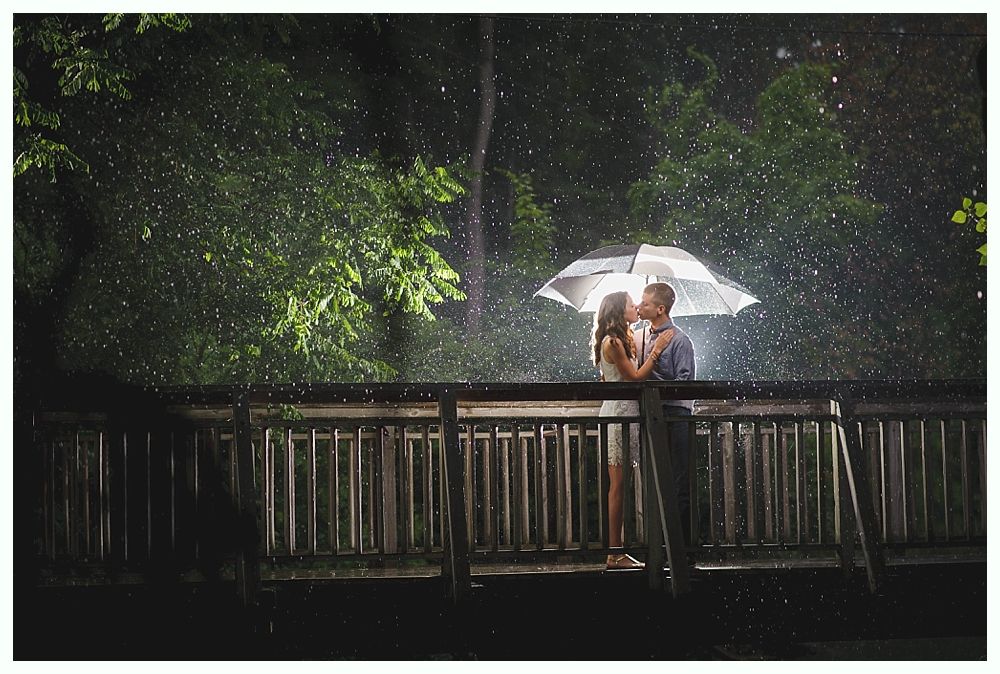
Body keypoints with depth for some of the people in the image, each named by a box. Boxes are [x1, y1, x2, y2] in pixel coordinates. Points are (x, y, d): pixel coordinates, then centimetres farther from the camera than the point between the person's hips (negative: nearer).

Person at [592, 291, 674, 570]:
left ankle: (616, 551, 12)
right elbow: (635, 377, -14)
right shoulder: (612, 342, -14)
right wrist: (656, 351, -11)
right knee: (618, 486, -8)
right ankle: (615, 554, -6)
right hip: (619, 413, -10)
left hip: (623, 413, 10)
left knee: (619, 486, 9)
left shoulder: (621, 340, 17)